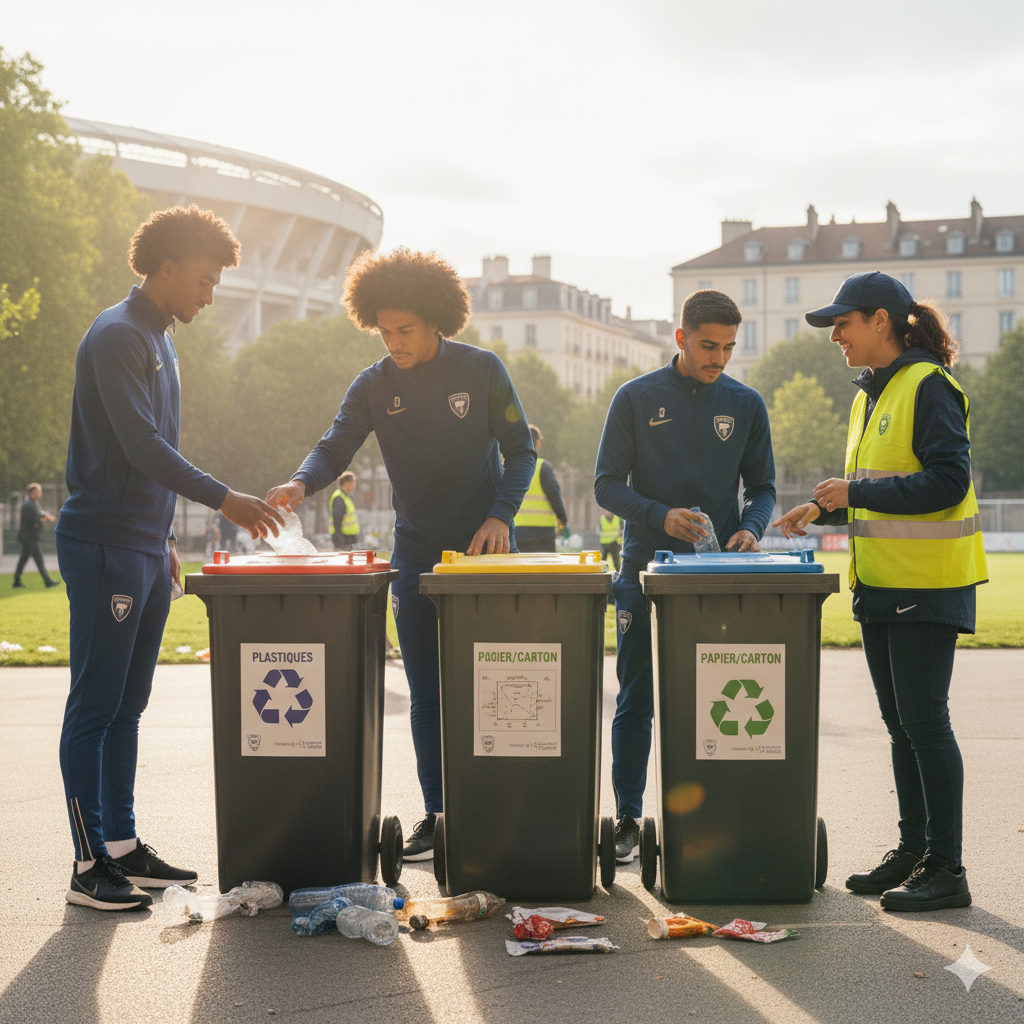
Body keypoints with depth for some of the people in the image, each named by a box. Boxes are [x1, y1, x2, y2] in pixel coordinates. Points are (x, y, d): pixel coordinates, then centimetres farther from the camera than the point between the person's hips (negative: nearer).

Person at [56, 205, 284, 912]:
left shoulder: (160, 341, 18)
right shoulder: (118, 337, -11)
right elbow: (139, 444, -20)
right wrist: (223, 498, -19)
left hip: (145, 548, 9)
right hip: (105, 546, -9)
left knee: (128, 704, 11)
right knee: (95, 705, -5)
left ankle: (123, 845, 17)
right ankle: (90, 864, -1)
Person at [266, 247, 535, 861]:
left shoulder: (482, 371, -4)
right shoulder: (374, 387, 2)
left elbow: (520, 451, -1)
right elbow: (335, 448, -5)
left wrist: (500, 515, -16)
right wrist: (301, 484, -27)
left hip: (485, 548, -3)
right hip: (417, 554, 3)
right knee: (427, 695, 5)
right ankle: (436, 814, 12)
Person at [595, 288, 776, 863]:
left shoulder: (746, 405, 7)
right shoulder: (638, 399, 1)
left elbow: (762, 487, 11)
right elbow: (608, 486, 0)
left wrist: (750, 527, -10)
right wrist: (661, 516, -16)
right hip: (647, 571, -1)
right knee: (636, 702, 2)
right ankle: (628, 820, 10)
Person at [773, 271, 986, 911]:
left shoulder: (929, 386, -12)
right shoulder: (871, 396, 15)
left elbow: (947, 482, -20)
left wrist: (855, 493, -19)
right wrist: (827, 509, 9)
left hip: (927, 584, -9)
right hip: (881, 583, 9)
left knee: (924, 721, -7)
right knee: (900, 722, 13)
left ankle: (947, 869, 0)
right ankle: (913, 851, 22)